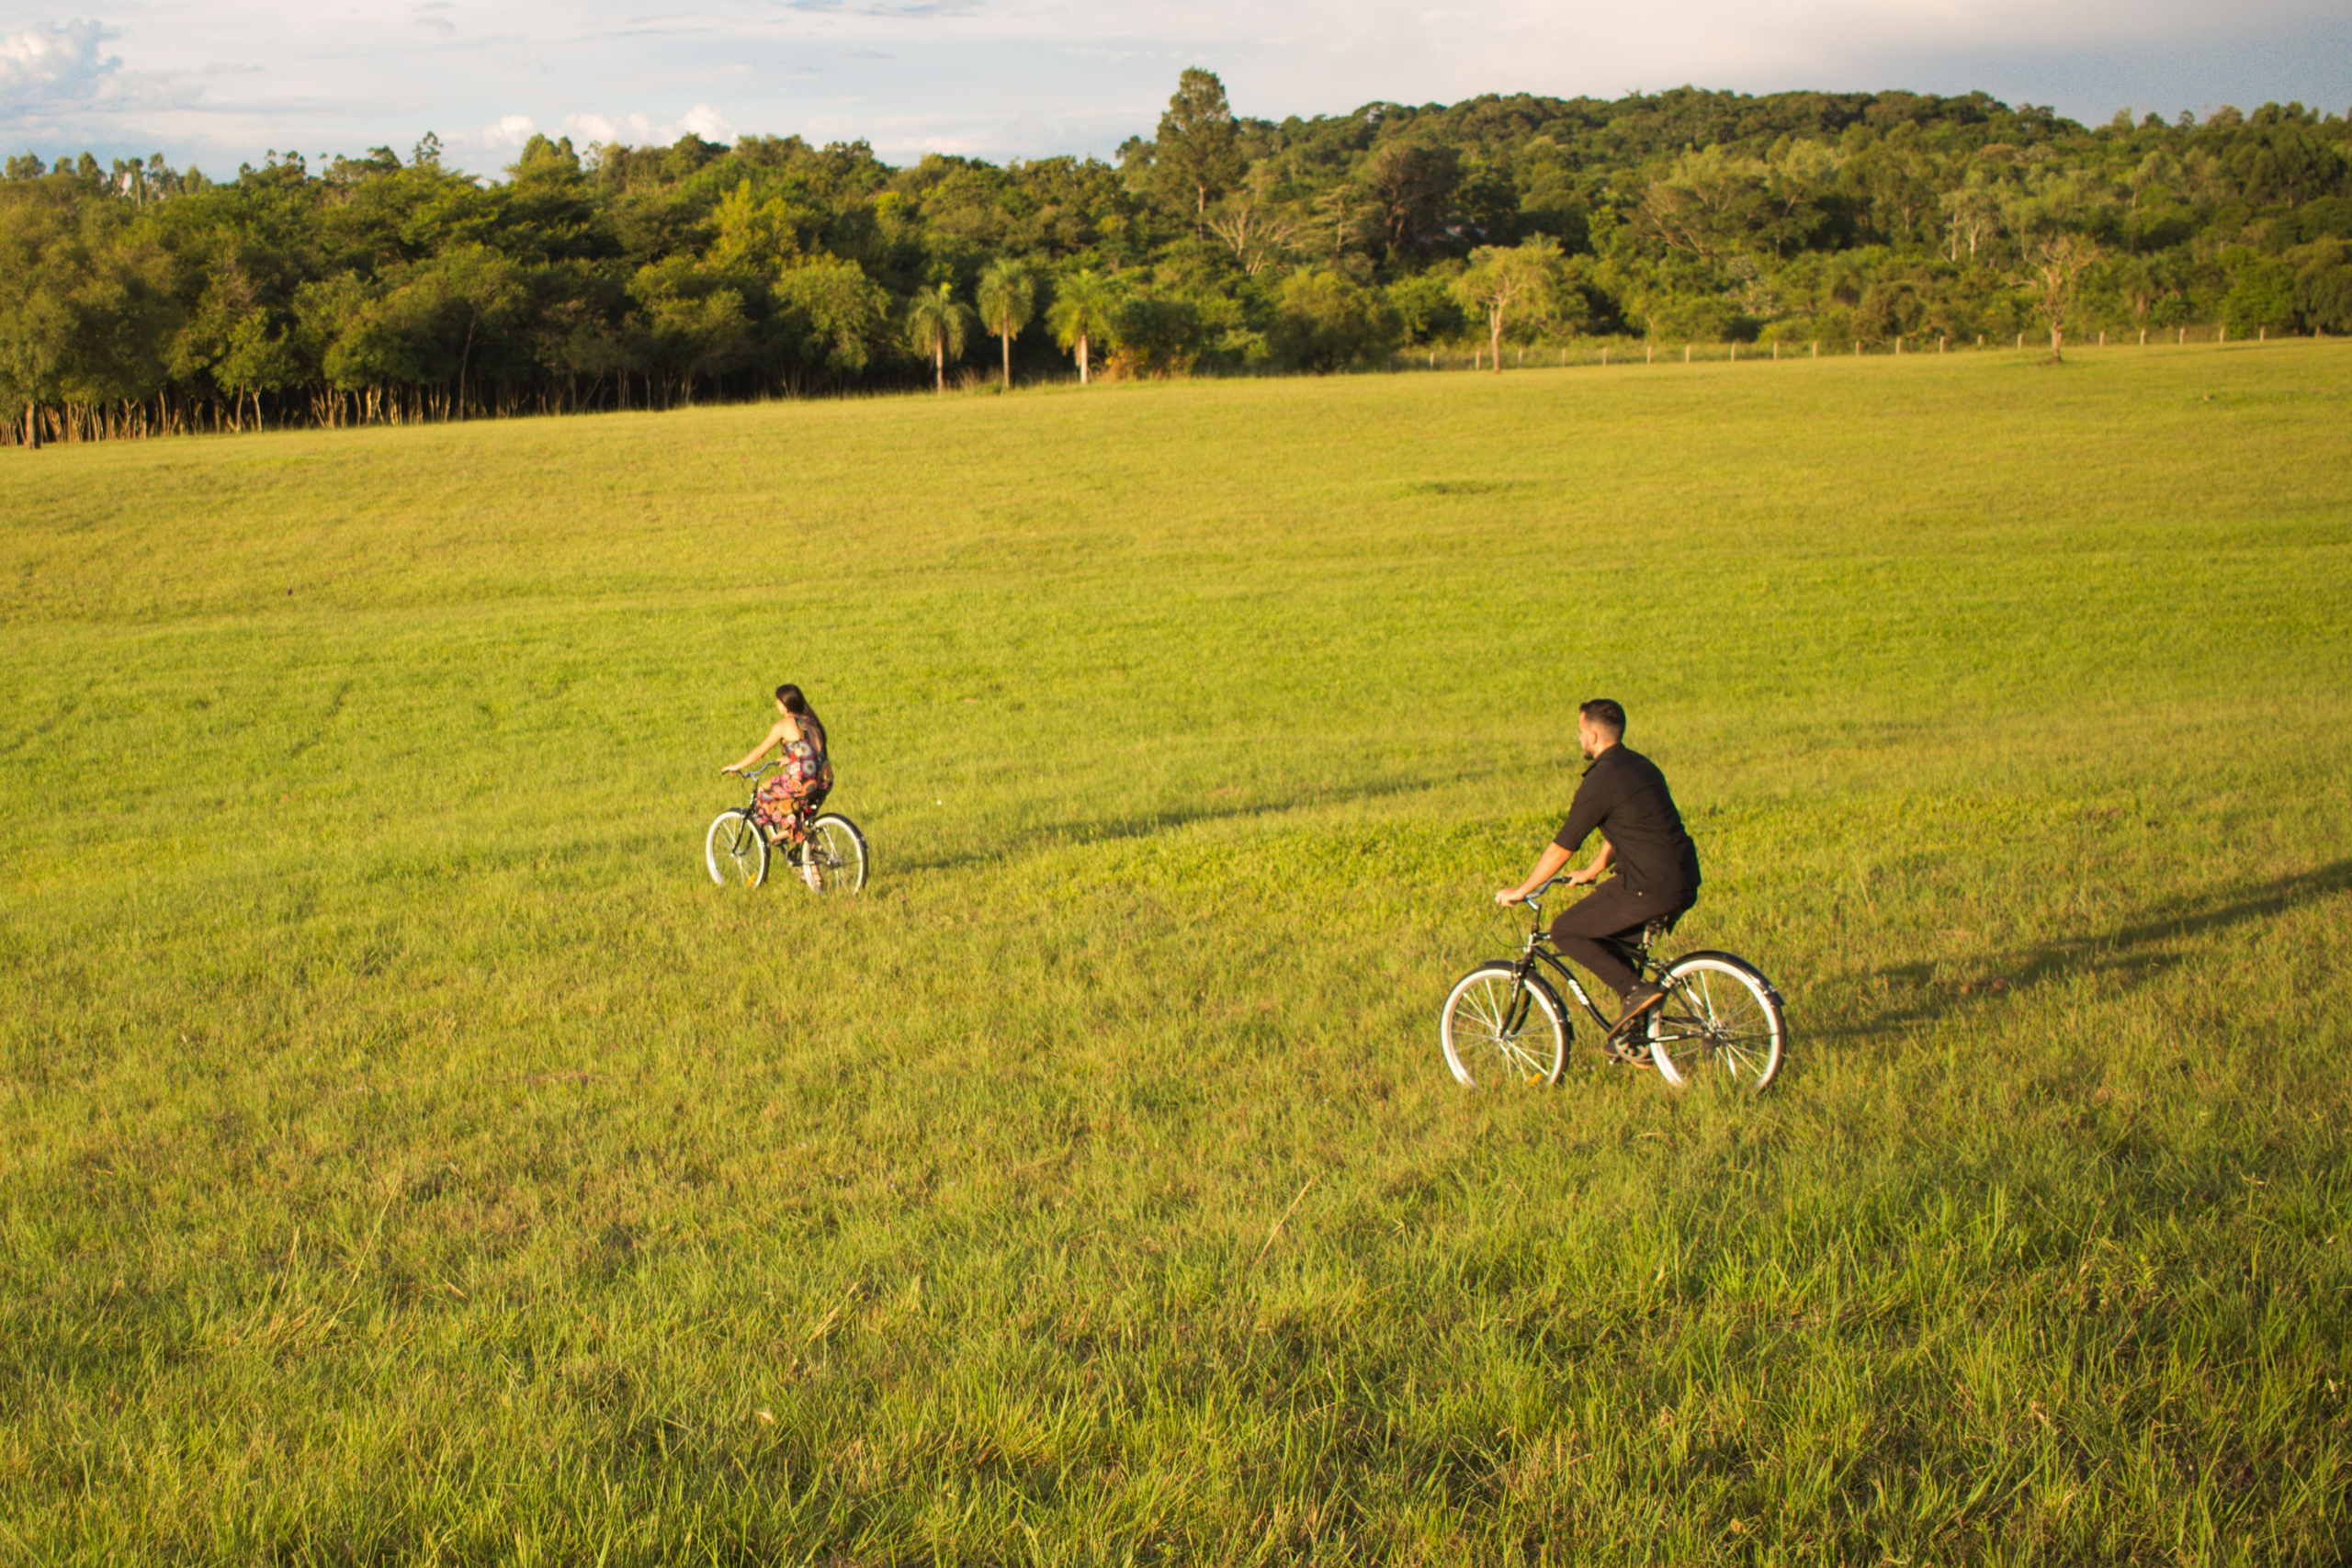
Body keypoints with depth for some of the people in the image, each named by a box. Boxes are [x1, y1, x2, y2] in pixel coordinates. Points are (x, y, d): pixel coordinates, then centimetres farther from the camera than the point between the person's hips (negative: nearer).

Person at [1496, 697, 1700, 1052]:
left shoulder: (1601, 780, -11)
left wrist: (1519, 891, 4)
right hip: (1685, 884, 9)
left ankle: (1635, 990, -7)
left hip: (1650, 889, -9)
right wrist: (1590, 873, 40)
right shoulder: (1640, 765, 17)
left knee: (1565, 932, 3)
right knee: (1610, 942, 25)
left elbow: (1562, 848, -6)